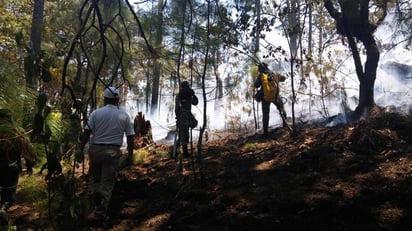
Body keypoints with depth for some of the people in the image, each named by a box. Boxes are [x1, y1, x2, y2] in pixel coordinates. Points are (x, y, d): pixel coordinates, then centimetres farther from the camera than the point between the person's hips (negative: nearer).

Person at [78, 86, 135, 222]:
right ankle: (100, 213, 8)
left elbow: (87, 133, -3)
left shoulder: (96, 113, -1)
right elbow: (130, 136, 3)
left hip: (95, 149, 1)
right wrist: (130, 153, 13)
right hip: (113, 151, 0)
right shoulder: (124, 116, 2)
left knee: (95, 177, 23)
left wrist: (81, 149, 5)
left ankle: (97, 203, 21)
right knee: (107, 183, 5)